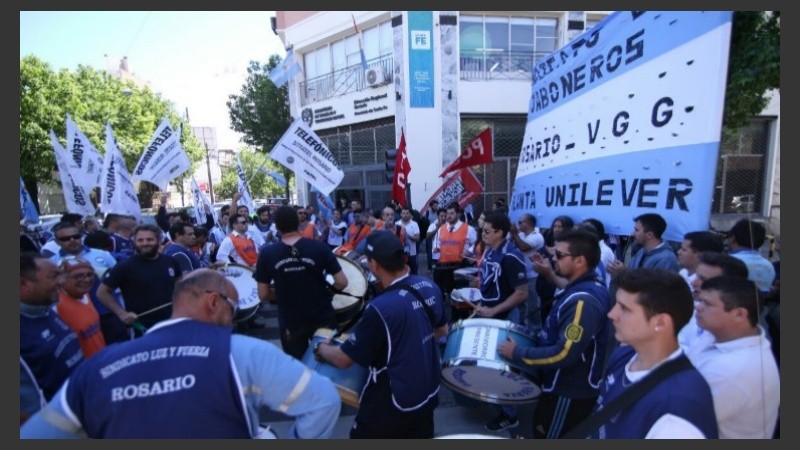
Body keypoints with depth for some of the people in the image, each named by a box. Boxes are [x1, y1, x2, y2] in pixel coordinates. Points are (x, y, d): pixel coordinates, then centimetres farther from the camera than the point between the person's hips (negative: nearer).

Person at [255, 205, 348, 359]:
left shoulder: (267, 254, -11)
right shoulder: (319, 247, -14)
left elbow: (263, 295, -5)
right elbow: (342, 283, -13)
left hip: (290, 323, 1)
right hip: (323, 318, 0)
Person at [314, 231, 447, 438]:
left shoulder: (380, 308, -31)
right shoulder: (429, 286, -10)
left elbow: (344, 359, -18)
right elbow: (442, 330, 8)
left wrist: (322, 348, 1)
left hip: (394, 404, -6)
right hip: (428, 392, 7)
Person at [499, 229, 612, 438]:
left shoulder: (584, 300, -31)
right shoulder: (589, 286, 2)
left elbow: (564, 354, -32)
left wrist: (517, 353, -23)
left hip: (571, 391, -9)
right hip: (567, 383, 9)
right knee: (541, 428, 27)